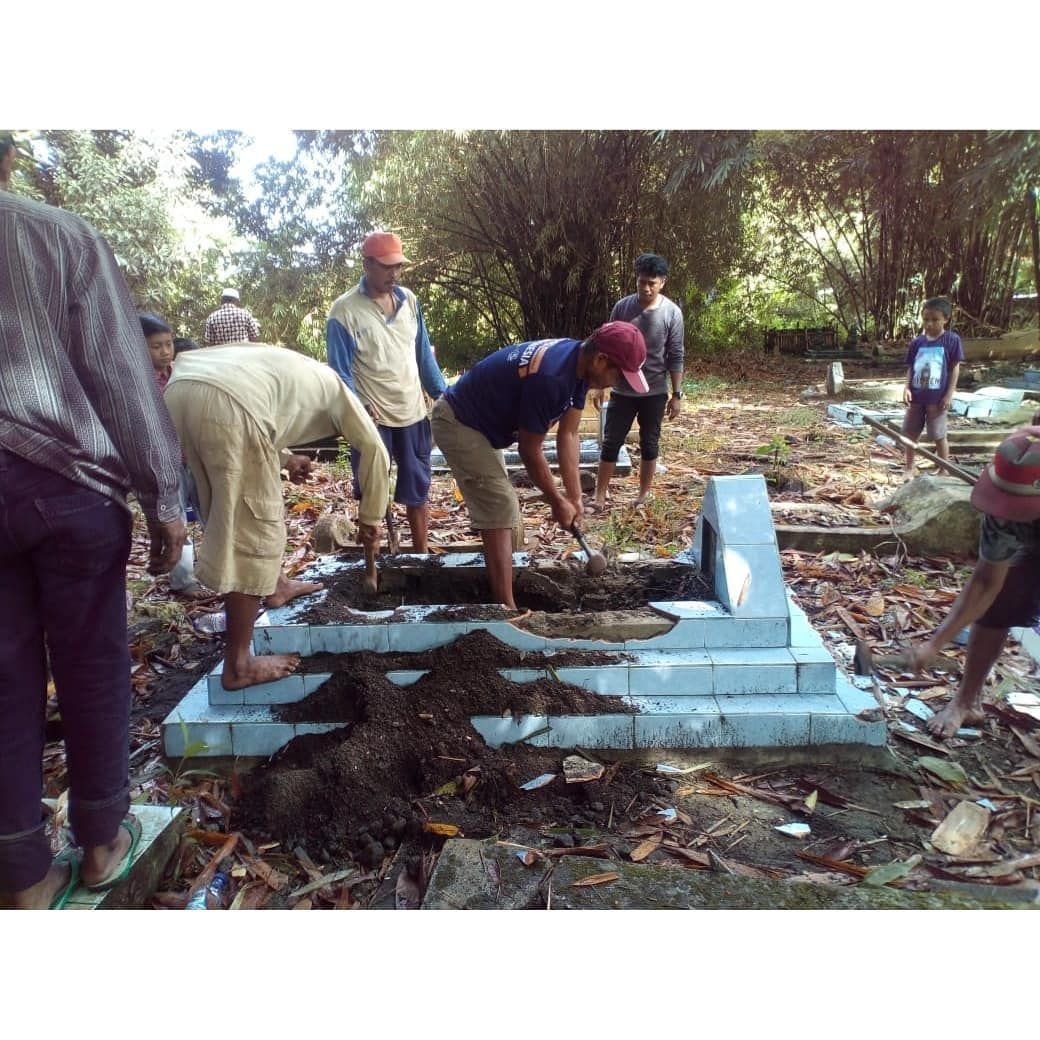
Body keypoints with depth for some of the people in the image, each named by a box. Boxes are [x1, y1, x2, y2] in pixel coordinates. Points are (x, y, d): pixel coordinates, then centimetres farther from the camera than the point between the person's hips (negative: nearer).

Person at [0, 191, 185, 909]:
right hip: (65, 482, -2)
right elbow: (122, 378, -2)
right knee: (92, 669, 10)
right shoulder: (64, 235, 3)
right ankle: (102, 843, 26)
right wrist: (164, 499, 0)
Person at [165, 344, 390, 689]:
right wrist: (370, 518, 27)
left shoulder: (293, 371, 41)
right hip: (227, 403, -8)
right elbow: (375, 450, 20)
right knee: (251, 530, -1)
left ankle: (276, 584, 46)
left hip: (179, 391, 9)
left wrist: (285, 458, 38)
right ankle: (238, 665, 5)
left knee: (234, 512, 26)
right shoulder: (332, 384, 24)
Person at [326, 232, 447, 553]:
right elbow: (340, 372, -10)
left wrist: (444, 396, 10)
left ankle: (422, 553, 28)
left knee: (418, 488, 14)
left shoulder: (409, 300, 5)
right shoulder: (344, 310, -9)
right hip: (373, 418, -4)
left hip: (413, 413, 5)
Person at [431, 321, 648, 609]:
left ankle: (498, 595, 34)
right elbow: (530, 451, -23)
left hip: (478, 422, 10)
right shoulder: (550, 377, -33)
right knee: (500, 510, -12)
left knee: (499, 508, 19)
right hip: (458, 423, -10)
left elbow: (568, 435, -1)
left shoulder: (578, 365, -5)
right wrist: (557, 502, -12)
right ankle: (506, 609, -7)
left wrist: (575, 497, -2)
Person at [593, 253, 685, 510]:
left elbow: (675, 357, -3)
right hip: (622, 391, 1)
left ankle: (643, 495, 23)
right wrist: (598, 385, 0)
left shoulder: (672, 313, -7)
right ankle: (600, 496, 9)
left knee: (649, 444, 9)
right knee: (610, 443, 1)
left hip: (654, 393, -1)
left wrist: (676, 394, -5)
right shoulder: (622, 307, -3)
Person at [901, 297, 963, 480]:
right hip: (916, 397, 4)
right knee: (910, 433, 11)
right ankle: (909, 468, 26)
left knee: (939, 436, 4)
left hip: (937, 398, -4)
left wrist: (949, 394, -10)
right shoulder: (917, 342, 5)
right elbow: (910, 368, 9)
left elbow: (955, 368, -5)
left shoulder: (952, 340, -5)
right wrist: (906, 388, -6)